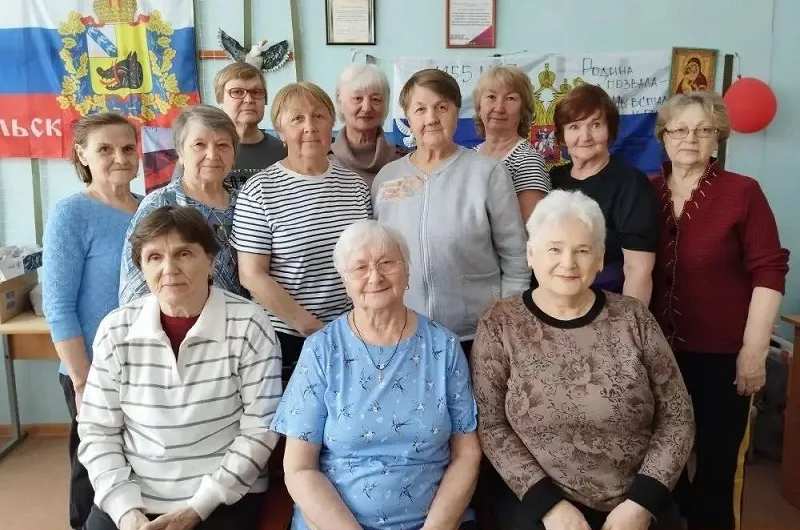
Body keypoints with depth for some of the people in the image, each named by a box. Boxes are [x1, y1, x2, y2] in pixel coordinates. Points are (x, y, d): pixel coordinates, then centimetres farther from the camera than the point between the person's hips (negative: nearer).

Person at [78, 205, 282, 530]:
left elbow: (260, 429, -9)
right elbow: (97, 431, 2)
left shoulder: (248, 325, -10)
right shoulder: (116, 330, -2)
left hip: (223, 501, -2)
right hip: (130, 501, 3)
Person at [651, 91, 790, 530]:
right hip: (660, 349, 4)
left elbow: (769, 273, -9)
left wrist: (754, 349, -11)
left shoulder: (743, 192, -9)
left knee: (717, 457, 10)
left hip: (722, 353, -3)